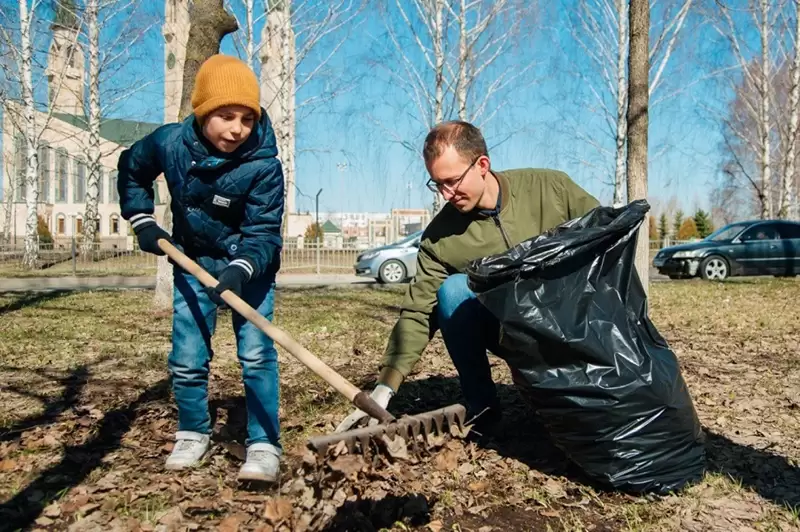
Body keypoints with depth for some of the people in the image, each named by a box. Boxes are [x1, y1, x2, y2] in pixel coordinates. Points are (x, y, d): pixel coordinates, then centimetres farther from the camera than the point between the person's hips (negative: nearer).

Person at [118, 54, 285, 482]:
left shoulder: (264, 165, -25)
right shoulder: (170, 142, -14)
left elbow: (262, 233, -27)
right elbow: (131, 169, 8)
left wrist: (239, 270, -45)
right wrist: (142, 222, 2)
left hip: (249, 264, -3)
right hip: (193, 261, 3)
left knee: (256, 353, -13)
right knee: (186, 358, 6)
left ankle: (264, 444, -1)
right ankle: (193, 435, 28)